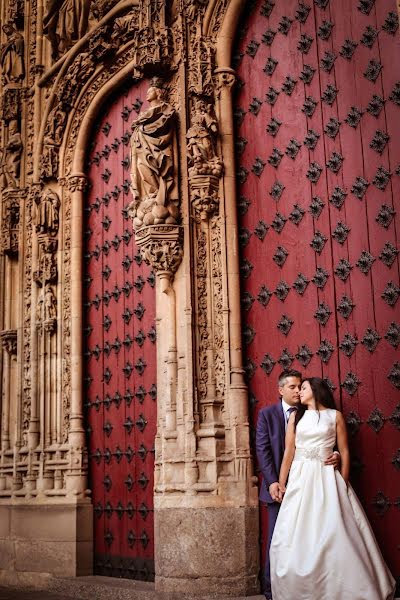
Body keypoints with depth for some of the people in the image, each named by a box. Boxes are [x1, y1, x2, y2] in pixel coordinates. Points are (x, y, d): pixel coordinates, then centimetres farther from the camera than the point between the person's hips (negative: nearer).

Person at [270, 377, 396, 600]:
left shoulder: (335, 416, 6)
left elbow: (344, 451, 2)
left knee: (334, 535, -6)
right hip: (300, 479, 2)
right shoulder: (296, 417, 11)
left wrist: (343, 483, -7)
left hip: (327, 479, -2)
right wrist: (281, 484, 0)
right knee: (297, 536, -2)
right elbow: (289, 452, 6)